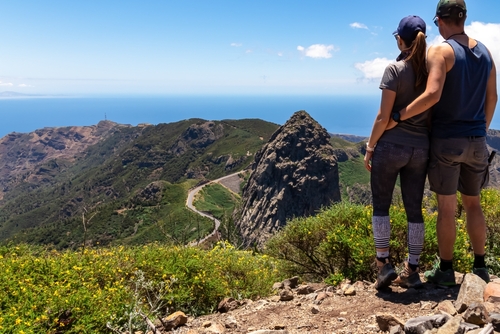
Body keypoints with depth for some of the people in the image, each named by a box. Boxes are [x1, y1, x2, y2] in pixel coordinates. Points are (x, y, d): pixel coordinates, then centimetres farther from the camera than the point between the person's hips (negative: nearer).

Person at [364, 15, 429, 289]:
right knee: (414, 209, 10)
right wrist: (427, 141, 17)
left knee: (381, 205, 9)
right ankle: (412, 271, 16)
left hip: (391, 145, -5)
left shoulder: (394, 69, -10)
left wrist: (370, 147, -4)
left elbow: (384, 116, -13)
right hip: (420, 148, 5)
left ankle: (384, 263, 7)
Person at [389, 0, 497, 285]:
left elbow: (432, 95, -25)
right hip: (476, 141, 6)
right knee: (473, 204, 15)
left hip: (446, 140, -5)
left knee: (447, 207, 2)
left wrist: (397, 116, -17)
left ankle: (446, 271, 12)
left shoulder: (440, 51, -11)